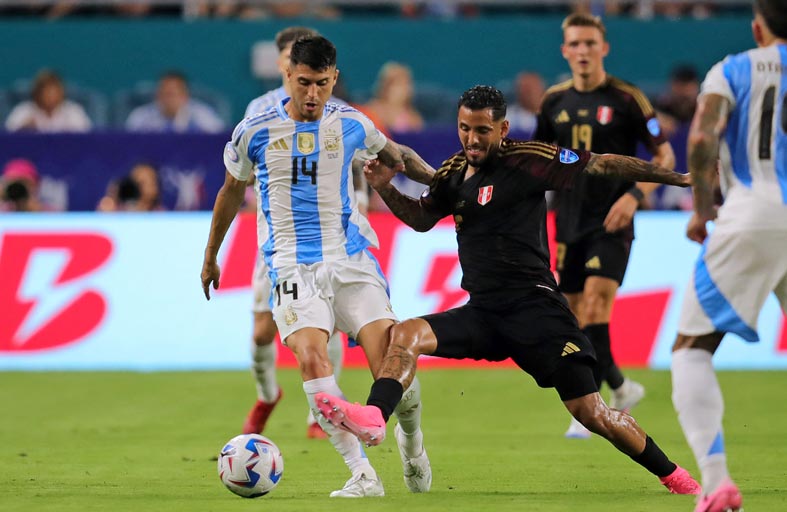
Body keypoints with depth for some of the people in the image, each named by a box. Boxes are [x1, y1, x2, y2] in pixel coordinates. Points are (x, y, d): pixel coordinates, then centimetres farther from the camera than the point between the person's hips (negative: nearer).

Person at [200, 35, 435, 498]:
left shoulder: (351, 125, 4)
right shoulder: (255, 132, 0)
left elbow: (394, 154, 26)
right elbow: (232, 191, 17)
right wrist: (211, 257, 26)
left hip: (351, 261, 1)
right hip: (293, 267, -1)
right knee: (311, 357, -27)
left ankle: (411, 440, 21)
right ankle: (362, 475, -25)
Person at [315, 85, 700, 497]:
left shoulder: (526, 162, -8)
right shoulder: (454, 173, 11)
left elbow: (602, 165, -6)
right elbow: (421, 219, 28)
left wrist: (680, 178, -6)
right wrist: (385, 189, 9)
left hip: (533, 308, -6)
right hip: (482, 313, 6)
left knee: (588, 411, -10)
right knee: (404, 334, -15)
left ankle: (674, 477, 5)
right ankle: (373, 419, -32)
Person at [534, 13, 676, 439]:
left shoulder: (626, 99, -5)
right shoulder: (555, 100, 8)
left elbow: (665, 155, -2)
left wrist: (634, 195, -15)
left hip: (611, 223, -5)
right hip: (569, 224, 5)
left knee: (595, 303, -19)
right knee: (573, 315, 4)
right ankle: (619, 387, 24)